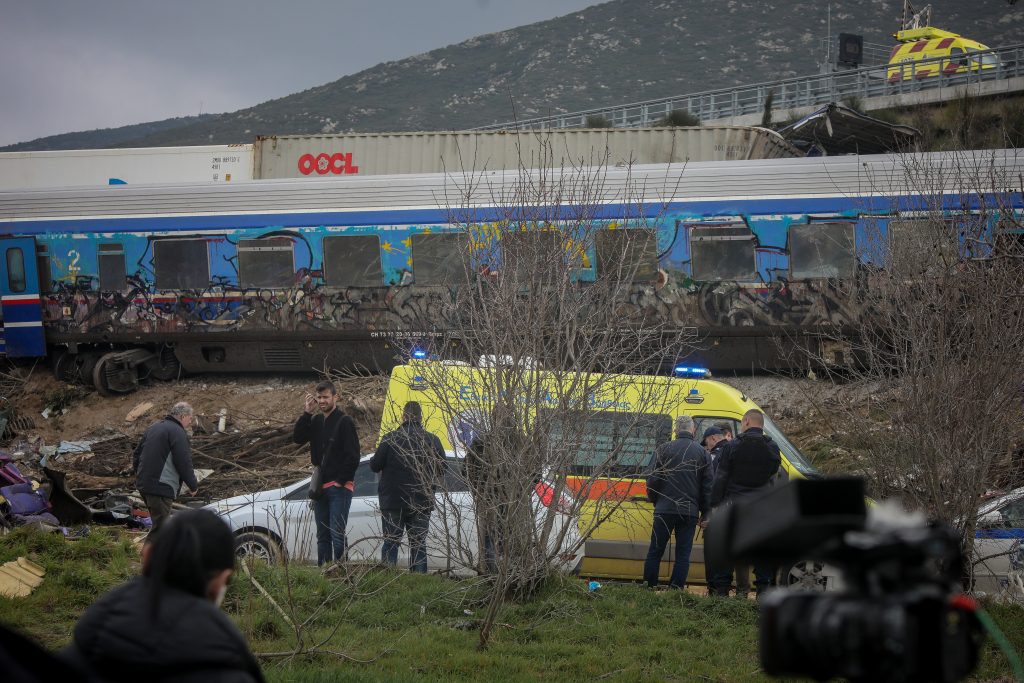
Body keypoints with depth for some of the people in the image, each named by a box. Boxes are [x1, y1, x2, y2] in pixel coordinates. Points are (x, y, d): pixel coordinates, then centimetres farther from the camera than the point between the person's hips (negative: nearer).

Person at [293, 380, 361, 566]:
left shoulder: (344, 422, -8)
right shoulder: (315, 421, 14)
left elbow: (353, 456, -11)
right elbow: (298, 438, 1)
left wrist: (341, 481, -13)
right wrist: (307, 413, -6)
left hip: (339, 487, -7)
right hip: (320, 487, 7)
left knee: (337, 535, -12)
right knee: (323, 536, 10)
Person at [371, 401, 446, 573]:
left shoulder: (390, 439, -10)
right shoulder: (433, 441, -1)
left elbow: (375, 465, -6)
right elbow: (442, 468, 7)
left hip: (393, 502, -2)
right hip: (422, 504, 2)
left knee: (391, 543, 5)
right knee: (419, 544, 9)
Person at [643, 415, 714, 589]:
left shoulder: (663, 449, -2)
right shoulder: (703, 453, 4)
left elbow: (652, 479, -3)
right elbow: (708, 487, 4)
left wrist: (655, 501, 13)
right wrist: (705, 513, 10)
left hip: (665, 509, -1)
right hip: (690, 511, 1)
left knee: (655, 552, 7)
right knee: (683, 554, 5)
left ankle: (649, 587, 7)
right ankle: (676, 588, -1)